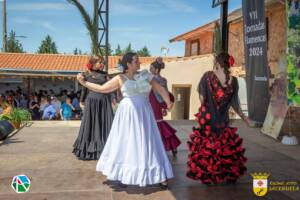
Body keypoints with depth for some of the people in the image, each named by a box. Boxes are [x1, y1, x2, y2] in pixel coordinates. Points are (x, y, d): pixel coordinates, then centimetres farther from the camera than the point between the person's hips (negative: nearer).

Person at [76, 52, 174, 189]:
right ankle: (124, 176, 26)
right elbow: (101, 89, 3)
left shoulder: (145, 75, 6)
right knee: (126, 144, 9)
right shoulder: (120, 78, 0)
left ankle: (159, 177, 15)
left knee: (148, 145, 5)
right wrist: (84, 83, -2)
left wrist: (168, 102, -8)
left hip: (144, 114, 2)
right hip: (127, 114, -1)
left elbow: (160, 89, 6)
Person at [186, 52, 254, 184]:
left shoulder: (208, 75, -12)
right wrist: (244, 117, 13)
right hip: (223, 119, 3)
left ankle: (207, 175, 19)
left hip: (208, 117, -2)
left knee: (206, 146, 10)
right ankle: (230, 174, 29)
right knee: (226, 146, 17)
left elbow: (202, 97, -8)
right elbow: (235, 103, 0)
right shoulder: (233, 81, -5)